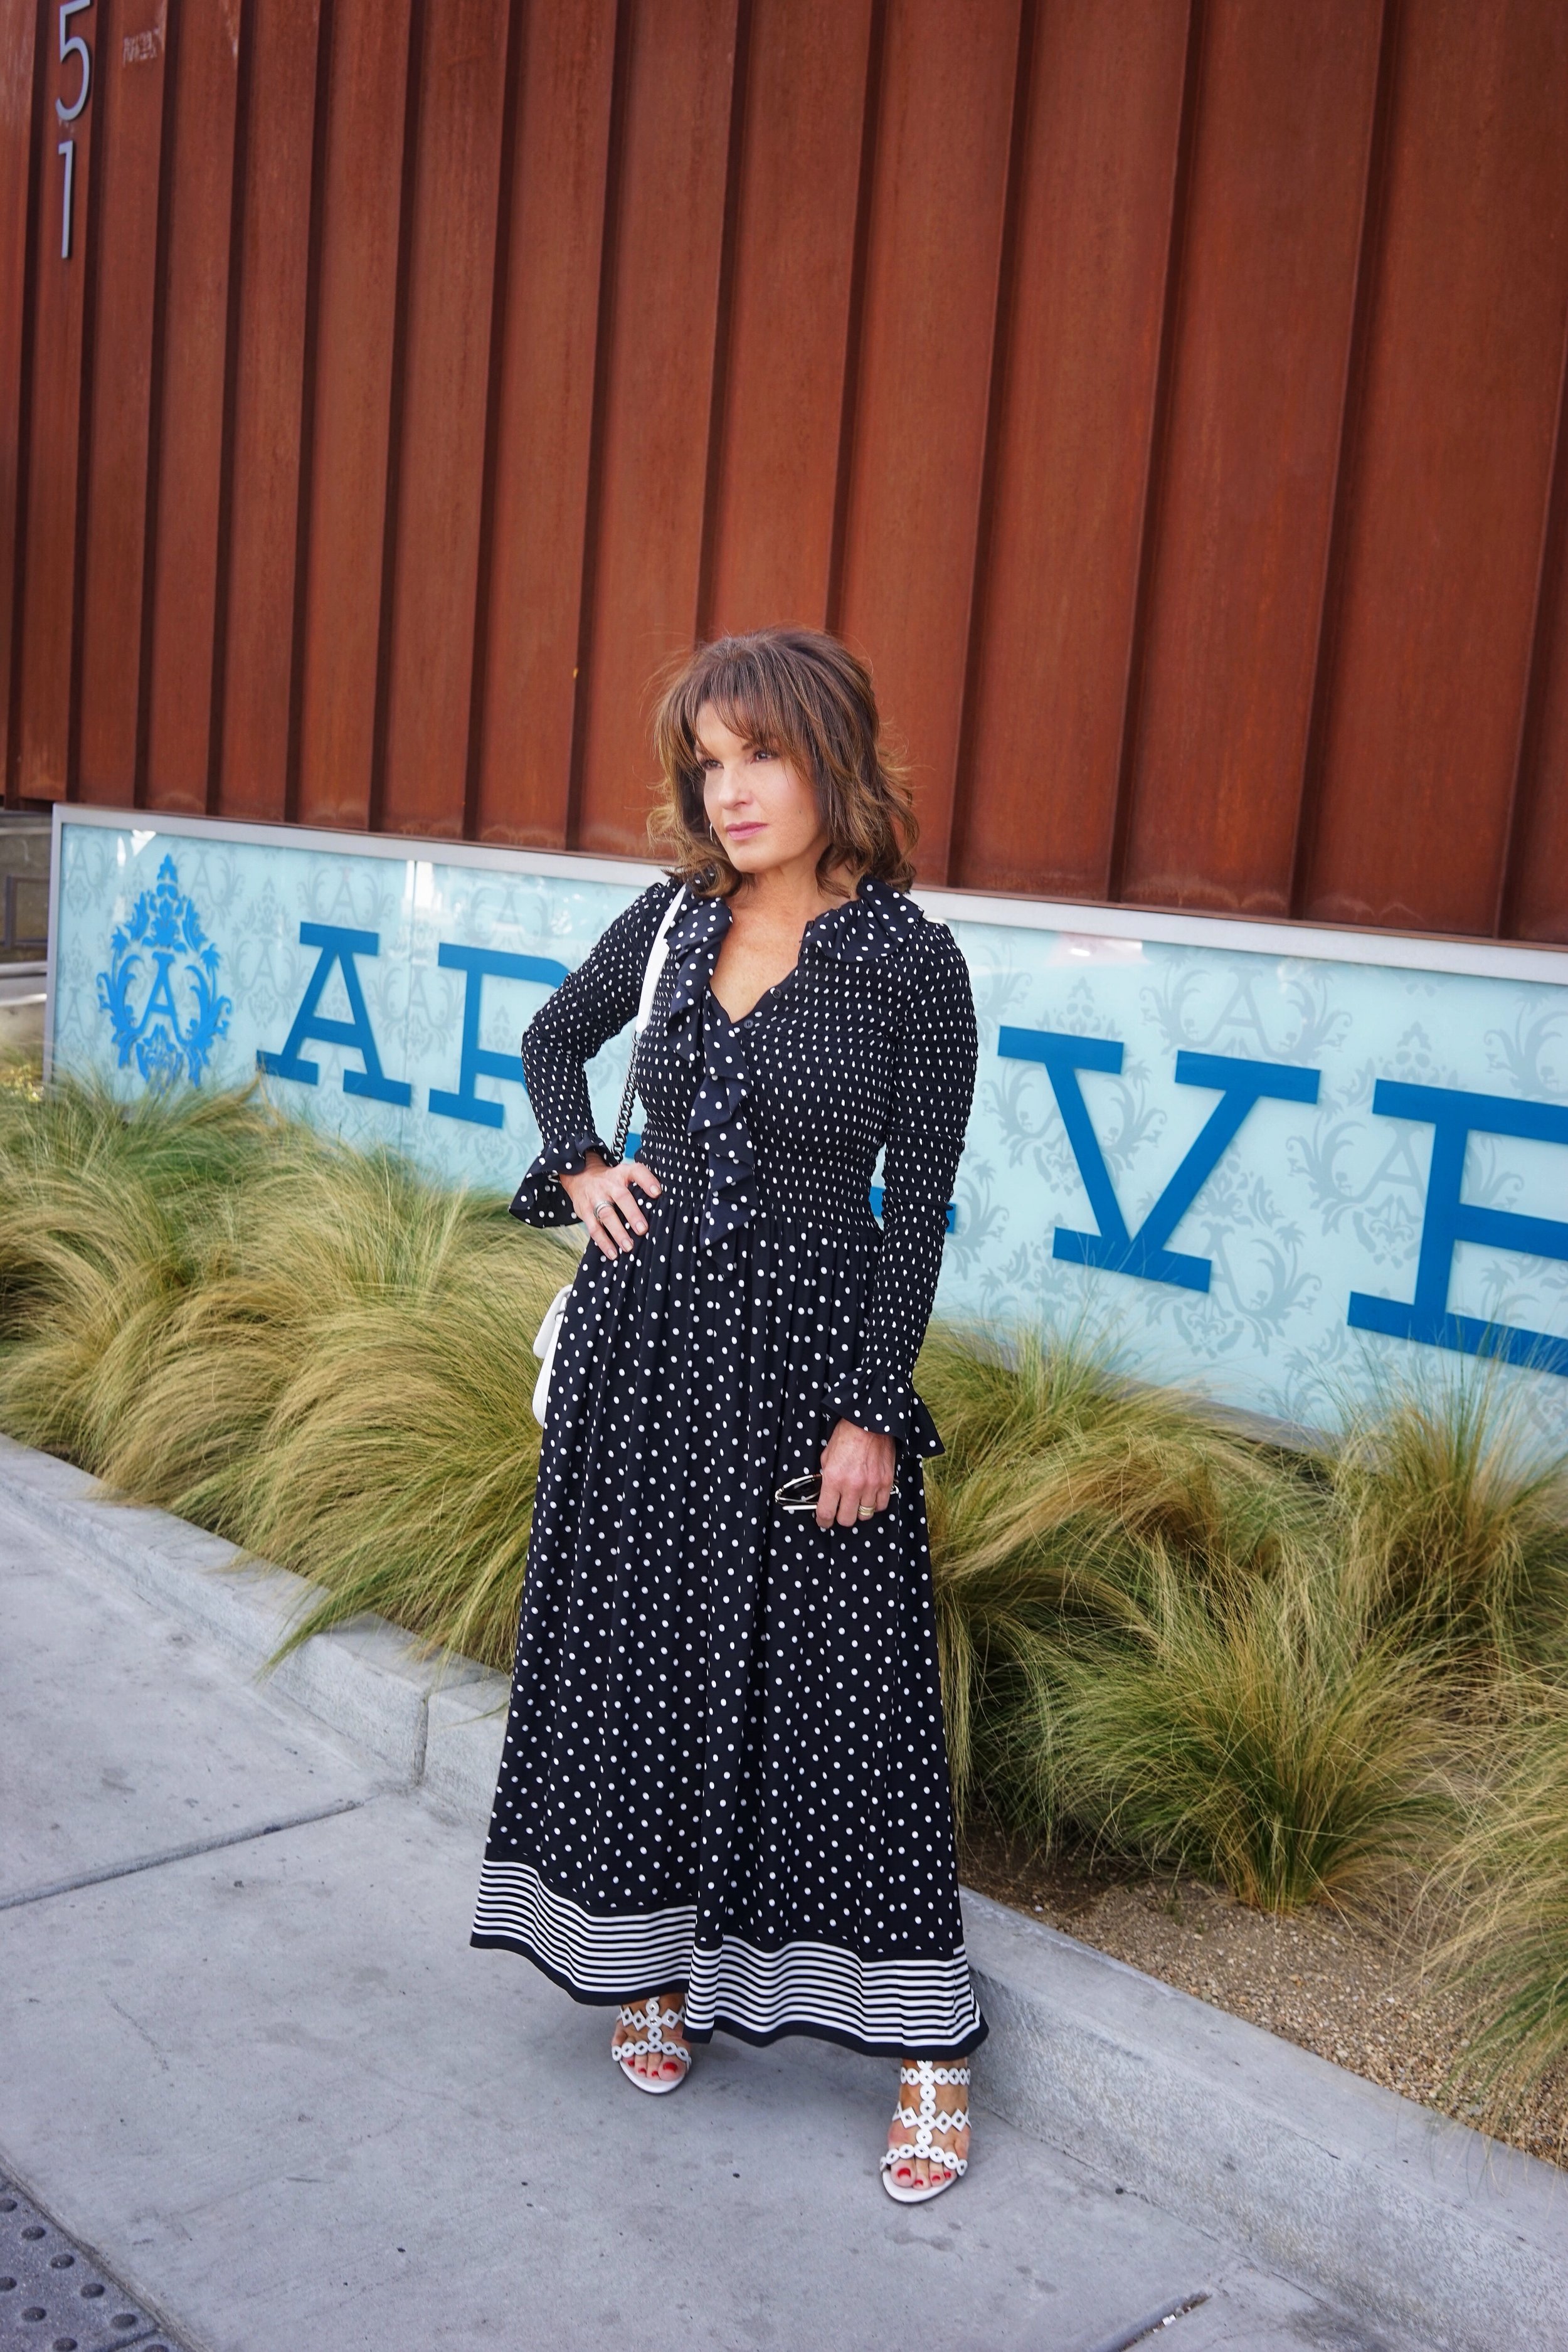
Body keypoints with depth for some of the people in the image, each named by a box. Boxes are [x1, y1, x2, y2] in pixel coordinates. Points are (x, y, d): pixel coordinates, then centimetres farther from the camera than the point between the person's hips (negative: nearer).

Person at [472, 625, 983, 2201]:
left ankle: (929, 2046, 15)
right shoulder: (672, 919, 3)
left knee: (832, 1675, 1)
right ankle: (650, 1958, 33)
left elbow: (917, 1206, -9)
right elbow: (553, 1038, 22)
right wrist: (578, 1169, 5)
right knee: (637, 1646, 13)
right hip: (645, 1324, 5)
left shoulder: (912, 963, -10)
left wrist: (868, 1411, -12)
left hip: (804, 1343, -4)